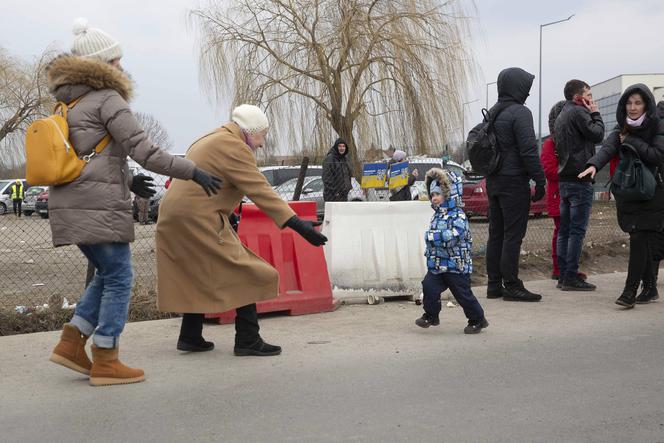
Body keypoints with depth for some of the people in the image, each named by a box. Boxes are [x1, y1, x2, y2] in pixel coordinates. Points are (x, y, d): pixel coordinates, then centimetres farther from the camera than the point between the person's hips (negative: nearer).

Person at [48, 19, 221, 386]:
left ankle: (71, 343, 13)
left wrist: (126, 183, 23)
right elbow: (144, 151, -15)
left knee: (107, 274, 18)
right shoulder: (107, 99, -8)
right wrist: (192, 172, -11)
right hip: (99, 206, -9)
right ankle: (105, 362, 2)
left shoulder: (71, 105, 20)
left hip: (71, 205, 9)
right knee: (118, 277, -1)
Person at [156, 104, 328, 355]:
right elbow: (260, 190, -20)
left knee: (199, 276, 22)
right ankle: (247, 341, -4)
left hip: (173, 217, 10)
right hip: (198, 220, -10)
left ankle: (190, 337, 26)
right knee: (247, 276, -5)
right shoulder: (233, 147, -11)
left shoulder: (208, 141, 21)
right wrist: (296, 224, -24)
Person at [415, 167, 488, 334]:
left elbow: (453, 235, -32)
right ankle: (431, 315, 12)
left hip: (456, 265, -7)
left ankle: (477, 320, 20)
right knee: (429, 286, -5)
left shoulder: (458, 216, -17)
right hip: (437, 263, 7)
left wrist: (432, 236, -28)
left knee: (463, 294, 2)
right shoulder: (437, 215, 11)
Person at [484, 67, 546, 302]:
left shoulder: (492, 112, 14)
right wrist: (540, 181, -14)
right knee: (513, 234, -5)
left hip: (493, 181, 9)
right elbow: (529, 150, -18)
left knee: (496, 233, 10)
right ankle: (511, 285, -3)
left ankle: (494, 284, 14)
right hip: (514, 181, -9)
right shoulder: (520, 112, -12)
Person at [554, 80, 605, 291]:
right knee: (577, 230, -8)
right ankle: (571, 277, -9)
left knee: (565, 230, 9)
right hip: (580, 179, -9)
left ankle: (563, 275, 11)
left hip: (564, 178, 9)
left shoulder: (560, 117, 21)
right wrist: (595, 114, 0)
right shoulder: (578, 112, -9)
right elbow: (597, 135, -12)